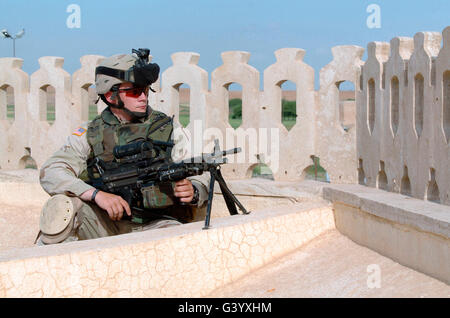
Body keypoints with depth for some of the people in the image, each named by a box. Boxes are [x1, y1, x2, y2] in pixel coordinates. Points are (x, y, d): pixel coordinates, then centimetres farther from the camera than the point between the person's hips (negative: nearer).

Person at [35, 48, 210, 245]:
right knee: (61, 206, -27)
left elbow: (201, 180, 4)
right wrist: (97, 194, -23)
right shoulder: (90, 134, 6)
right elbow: (50, 172, -7)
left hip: (155, 225, 0)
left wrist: (192, 193, -22)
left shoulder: (170, 130, 7)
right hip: (106, 224, 0)